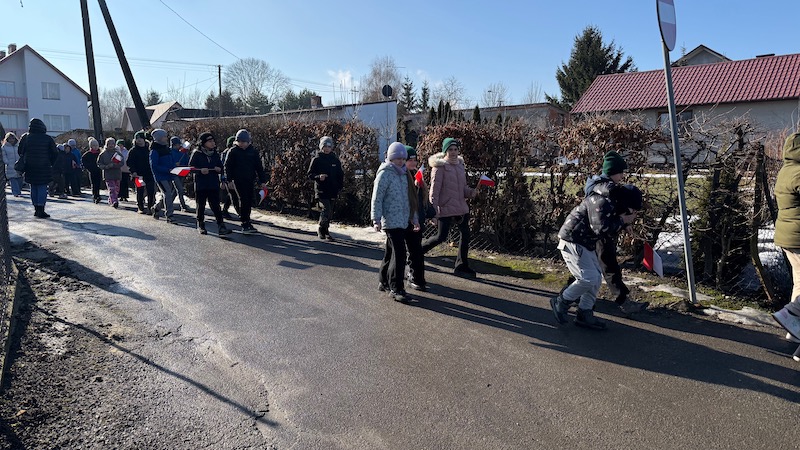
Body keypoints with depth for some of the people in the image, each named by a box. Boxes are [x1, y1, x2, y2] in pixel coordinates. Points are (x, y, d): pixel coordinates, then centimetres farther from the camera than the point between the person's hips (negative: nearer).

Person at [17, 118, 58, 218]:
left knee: (33, 188, 12)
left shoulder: (25, 137, 2)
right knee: (42, 187, -1)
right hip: (44, 167, -3)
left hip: (30, 167, 3)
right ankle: (41, 210, -7)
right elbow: (55, 153, -2)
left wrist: (25, 163, 17)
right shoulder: (47, 138, -5)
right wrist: (50, 164, 8)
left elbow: (21, 152, 5)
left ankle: (36, 209, 15)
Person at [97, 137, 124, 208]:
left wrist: (113, 165, -17)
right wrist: (106, 167, -14)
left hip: (117, 174, 3)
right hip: (108, 175, -3)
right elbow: (99, 164, 5)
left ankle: (111, 201, 23)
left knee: (116, 189, 7)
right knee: (111, 189, -14)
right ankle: (114, 201, -23)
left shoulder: (118, 153, 7)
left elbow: (121, 163, -2)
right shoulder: (103, 154, 4)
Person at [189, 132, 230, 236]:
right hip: (200, 184, -2)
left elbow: (221, 167, 18)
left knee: (216, 206, -3)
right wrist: (200, 170, -22)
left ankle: (221, 226, -6)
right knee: (201, 206, 8)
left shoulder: (216, 154, 12)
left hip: (214, 184, 2)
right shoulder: (197, 153, -1)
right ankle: (201, 226, 20)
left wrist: (219, 169, -5)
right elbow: (191, 167, -5)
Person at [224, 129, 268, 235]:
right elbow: (227, 166, 2)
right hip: (238, 180, -3)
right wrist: (229, 180, -6)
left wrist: (262, 181, 5)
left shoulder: (253, 151, 7)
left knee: (249, 202, 6)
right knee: (243, 201, -11)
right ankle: (245, 225, -8)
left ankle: (246, 223, 18)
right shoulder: (233, 151, 0)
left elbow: (259, 167, 9)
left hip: (250, 181, 4)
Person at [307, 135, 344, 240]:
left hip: (332, 191, 4)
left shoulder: (335, 160, 11)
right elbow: (310, 175, 0)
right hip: (321, 190, -4)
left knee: (329, 212, 8)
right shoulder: (316, 160, 0)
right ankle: (321, 229, 4)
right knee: (326, 209, -16)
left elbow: (340, 175, 18)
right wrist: (318, 177, -19)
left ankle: (325, 231, 23)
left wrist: (340, 186, 6)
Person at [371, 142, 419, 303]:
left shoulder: (403, 173, 16)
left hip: (402, 221, 8)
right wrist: (376, 219, -19)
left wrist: (414, 218, 23)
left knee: (391, 252, 15)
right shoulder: (385, 173, -8)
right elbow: (377, 198, -13)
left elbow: (407, 198, 23)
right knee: (399, 253, -12)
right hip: (391, 221, -8)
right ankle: (396, 288, -8)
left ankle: (383, 282, 27)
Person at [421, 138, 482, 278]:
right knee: (441, 237, -7)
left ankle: (461, 266, 19)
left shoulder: (460, 164, 14)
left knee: (465, 234, 7)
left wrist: (471, 192, 0)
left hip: (461, 207, 8)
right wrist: (433, 207, -21)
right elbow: (435, 188, -14)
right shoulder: (440, 166, -9)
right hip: (446, 207, -7)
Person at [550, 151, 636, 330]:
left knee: (597, 277, 10)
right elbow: (600, 228, -29)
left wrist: (625, 220, 0)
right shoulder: (601, 201, -21)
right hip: (572, 241, -11)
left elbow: (611, 228, 15)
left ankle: (584, 314, 18)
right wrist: (622, 221, -18)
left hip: (586, 243, 11)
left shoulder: (611, 201, 11)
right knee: (588, 278, -13)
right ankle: (561, 302, 6)